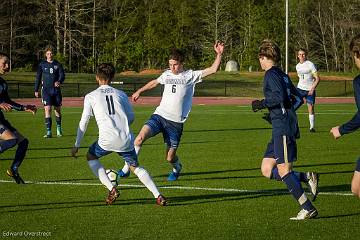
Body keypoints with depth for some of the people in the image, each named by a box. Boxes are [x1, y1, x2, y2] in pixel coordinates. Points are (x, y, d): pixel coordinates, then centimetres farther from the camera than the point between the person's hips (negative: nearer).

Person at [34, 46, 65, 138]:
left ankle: (59, 129, 29)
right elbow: (38, 77, 9)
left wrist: (59, 82, -24)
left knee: (57, 109, 9)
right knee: (47, 109, -13)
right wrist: (36, 90, 7)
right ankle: (48, 132, -13)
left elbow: (62, 75, -2)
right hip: (46, 90, -1)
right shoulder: (42, 64, 4)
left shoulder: (57, 64, 5)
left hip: (56, 89, 1)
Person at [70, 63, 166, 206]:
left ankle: (112, 190, 7)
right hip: (126, 140, 3)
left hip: (107, 140, -3)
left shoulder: (91, 96, 9)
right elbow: (131, 118, 19)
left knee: (91, 157, 23)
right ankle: (158, 196, 3)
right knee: (135, 167, 19)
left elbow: (83, 122, 8)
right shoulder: (121, 94, 16)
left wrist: (76, 145, 14)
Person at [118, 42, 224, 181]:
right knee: (141, 137, -23)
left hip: (176, 122, -3)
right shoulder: (167, 74, 12)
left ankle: (177, 168, 38)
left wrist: (219, 54, -19)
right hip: (159, 115, 3)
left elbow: (213, 70, -7)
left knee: (170, 158, 0)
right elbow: (154, 83, 33)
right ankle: (127, 168, -11)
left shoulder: (190, 76, 0)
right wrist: (139, 91, 42)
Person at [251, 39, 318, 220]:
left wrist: (261, 104, -9)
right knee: (267, 170, 9)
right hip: (280, 128, 9)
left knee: (283, 171, -8)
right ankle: (308, 178, 4)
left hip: (283, 129, -9)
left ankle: (308, 209, -6)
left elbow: (279, 97, -22)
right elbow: (298, 99, 22)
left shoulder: (271, 74, -9)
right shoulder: (283, 75, 18)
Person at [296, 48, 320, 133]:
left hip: (310, 90, -4)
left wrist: (312, 89, -19)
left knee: (310, 107, -4)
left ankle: (312, 127, 7)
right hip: (300, 88, 4)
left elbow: (317, 78, -11)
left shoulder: (310, 65, -9)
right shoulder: (297, 66, 8)